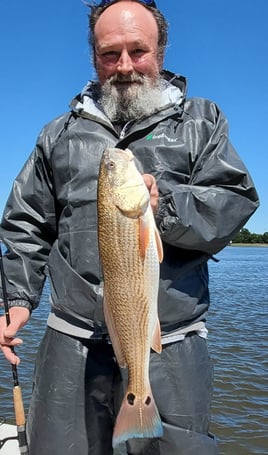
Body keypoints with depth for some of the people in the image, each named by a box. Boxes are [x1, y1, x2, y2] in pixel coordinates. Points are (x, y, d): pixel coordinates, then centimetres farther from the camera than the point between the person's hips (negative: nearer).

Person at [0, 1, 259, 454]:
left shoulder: (200, 120, 11)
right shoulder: (60, 133, 16)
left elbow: (236, 202, -1)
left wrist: (164, 202, -18)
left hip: (171, 347, -1)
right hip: (73, 342, 2)